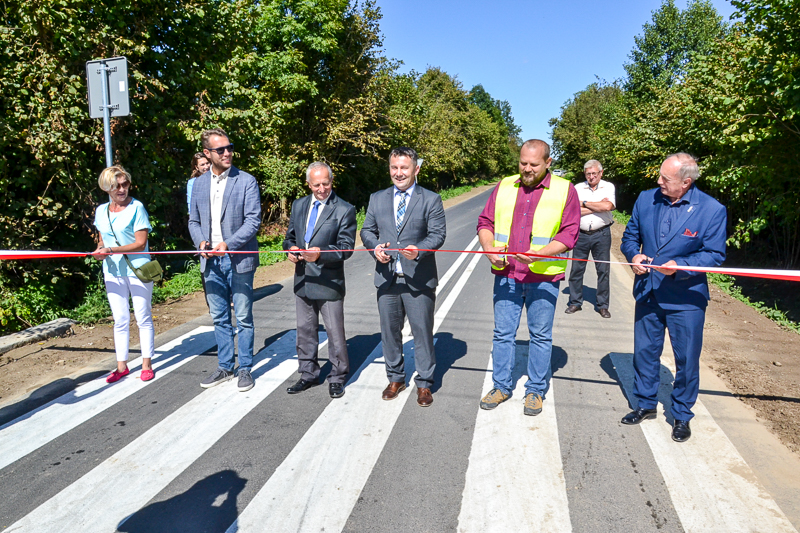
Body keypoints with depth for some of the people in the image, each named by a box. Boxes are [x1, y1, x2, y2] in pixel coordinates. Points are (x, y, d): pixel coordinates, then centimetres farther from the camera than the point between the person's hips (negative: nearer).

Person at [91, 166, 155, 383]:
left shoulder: (136, 207, -8)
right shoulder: (101, 211, 9)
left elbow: (140, 243, -13)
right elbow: (102, 239, 20)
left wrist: (111, 250, -21)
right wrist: (99, 249, -2)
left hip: (137, 269, -5)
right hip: (113, 272, 5)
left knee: (143, 317, 4)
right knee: (120, 320, 9)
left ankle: (147, 364, 14)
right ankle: (122, 366, 18)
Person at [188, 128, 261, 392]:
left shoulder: (246, 181, -5)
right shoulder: (199, 184, 10)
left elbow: (253, 220, -10)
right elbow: (194, 221, 15)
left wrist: (228, 244, -20)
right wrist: (201, 242, -5)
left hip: (239, 259, -5)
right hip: (211, 261, 5)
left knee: (243, 318, 4)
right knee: (219, 318, 14)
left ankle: (245, 369, 18)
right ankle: (225, 367, 28)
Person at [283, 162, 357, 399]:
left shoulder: (345, 210, -8)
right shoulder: (299, 205, 10)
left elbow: (346, 246, -14)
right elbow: (290, 236, 17)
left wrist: (321, 254, -30)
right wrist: (290, 249, -6)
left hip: (329, 282, -6)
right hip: (303, 280, 6)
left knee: (335, 332, 3)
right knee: (305, 330, 16)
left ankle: (337, 378, 20)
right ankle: (308, 374, 32)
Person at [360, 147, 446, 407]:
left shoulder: (431, 200, 0)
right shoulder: (377, 199, 11)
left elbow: (438, 234, -7)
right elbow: (367, 230, 12)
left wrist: (419, 249, -26)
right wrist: (375, 246, -10)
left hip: (419, 279, -3)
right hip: (387, 278, 4)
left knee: (422, 332, 5)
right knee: (389, 331, 14)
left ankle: (424, 383, 20)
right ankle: (395, 378, 32)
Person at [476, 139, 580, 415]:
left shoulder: (564, 190, 0)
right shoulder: (504, 187, 9)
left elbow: (569, 233, -6)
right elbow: (485, 222, 10)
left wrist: (539, 254, -20)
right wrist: (490, 249, -9)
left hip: (543, 277, -2)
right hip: (506, 274, 3)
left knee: (541, 336, 9)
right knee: (502, 333, 10)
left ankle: (536, 390, 25)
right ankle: (501, 386, 26)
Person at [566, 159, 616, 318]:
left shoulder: (608, 187, 4)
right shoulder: (578, 188, 5)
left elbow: (608, 206, -15)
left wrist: (585, 203, -7)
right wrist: (598, 206, -9)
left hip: (602, 234, -1)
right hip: (581, 234, 1)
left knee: (603, 270, 4)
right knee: (576, 269, 4)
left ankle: (602, 305, 15)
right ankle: (575, 302, 17)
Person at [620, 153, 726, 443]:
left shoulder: (712, 210, -12)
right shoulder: (646, 199, 0)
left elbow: (715, 254, -10)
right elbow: (630, 235, 10)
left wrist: (680, 266, -23)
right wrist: (633, 255, -10)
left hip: (686, 298, -3)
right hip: (647, 294, 4)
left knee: (686, 359, 7)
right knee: (644, 352, 14)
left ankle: (682, 415, 27)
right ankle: (646, 404, 34)